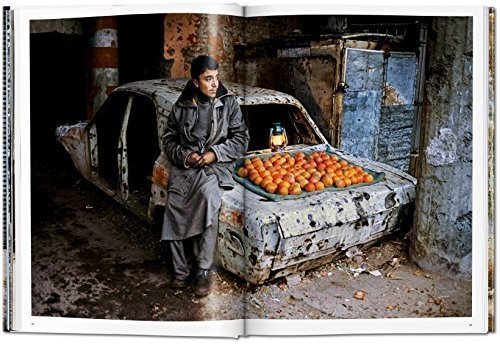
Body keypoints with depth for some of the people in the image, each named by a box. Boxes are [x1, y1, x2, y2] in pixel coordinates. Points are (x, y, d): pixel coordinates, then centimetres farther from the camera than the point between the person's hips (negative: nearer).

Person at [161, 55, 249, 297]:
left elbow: (241, 139, 4)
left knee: (208, 195, -33)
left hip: (216, 164, -2)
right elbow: (168, 139, 15)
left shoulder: (228, 103, 7)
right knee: (174, 204, -24)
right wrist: (184, 156, -5)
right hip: (185, 165, 2)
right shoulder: (181, 106, 11)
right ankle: (181, 270, -11)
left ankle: (203, 270, -24)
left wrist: (214, 153, -10)